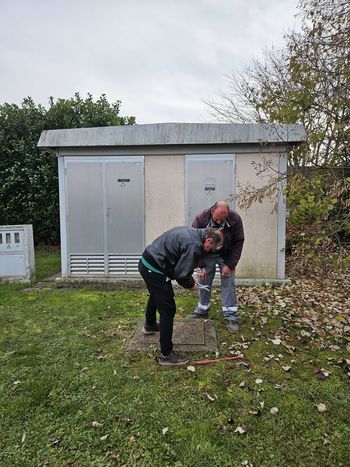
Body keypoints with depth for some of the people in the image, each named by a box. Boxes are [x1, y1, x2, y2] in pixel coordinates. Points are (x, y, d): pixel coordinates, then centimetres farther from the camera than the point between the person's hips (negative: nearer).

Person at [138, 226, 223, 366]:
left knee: (155, 296, 33)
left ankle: (150, 325, 58)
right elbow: (182, 275, -22)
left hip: (145, 261, 11)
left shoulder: (190, 232, 10)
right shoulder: (194, 246, -21)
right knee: (168, 310, -2)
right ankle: (166, 354, 8)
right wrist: (191, 285, -2)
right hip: (154, 270, -11)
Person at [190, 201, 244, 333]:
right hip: (207, 254, 1)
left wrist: (230, 265, -18)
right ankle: (202, 310, 24)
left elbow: (238, 242, -15)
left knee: (228, 284, -4)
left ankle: (231, 317, 5)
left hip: (226, 255, 0)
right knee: (203, 282, 5)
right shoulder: (200, 219, -27)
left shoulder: (235, 219, -26)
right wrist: (202, 266, -20)